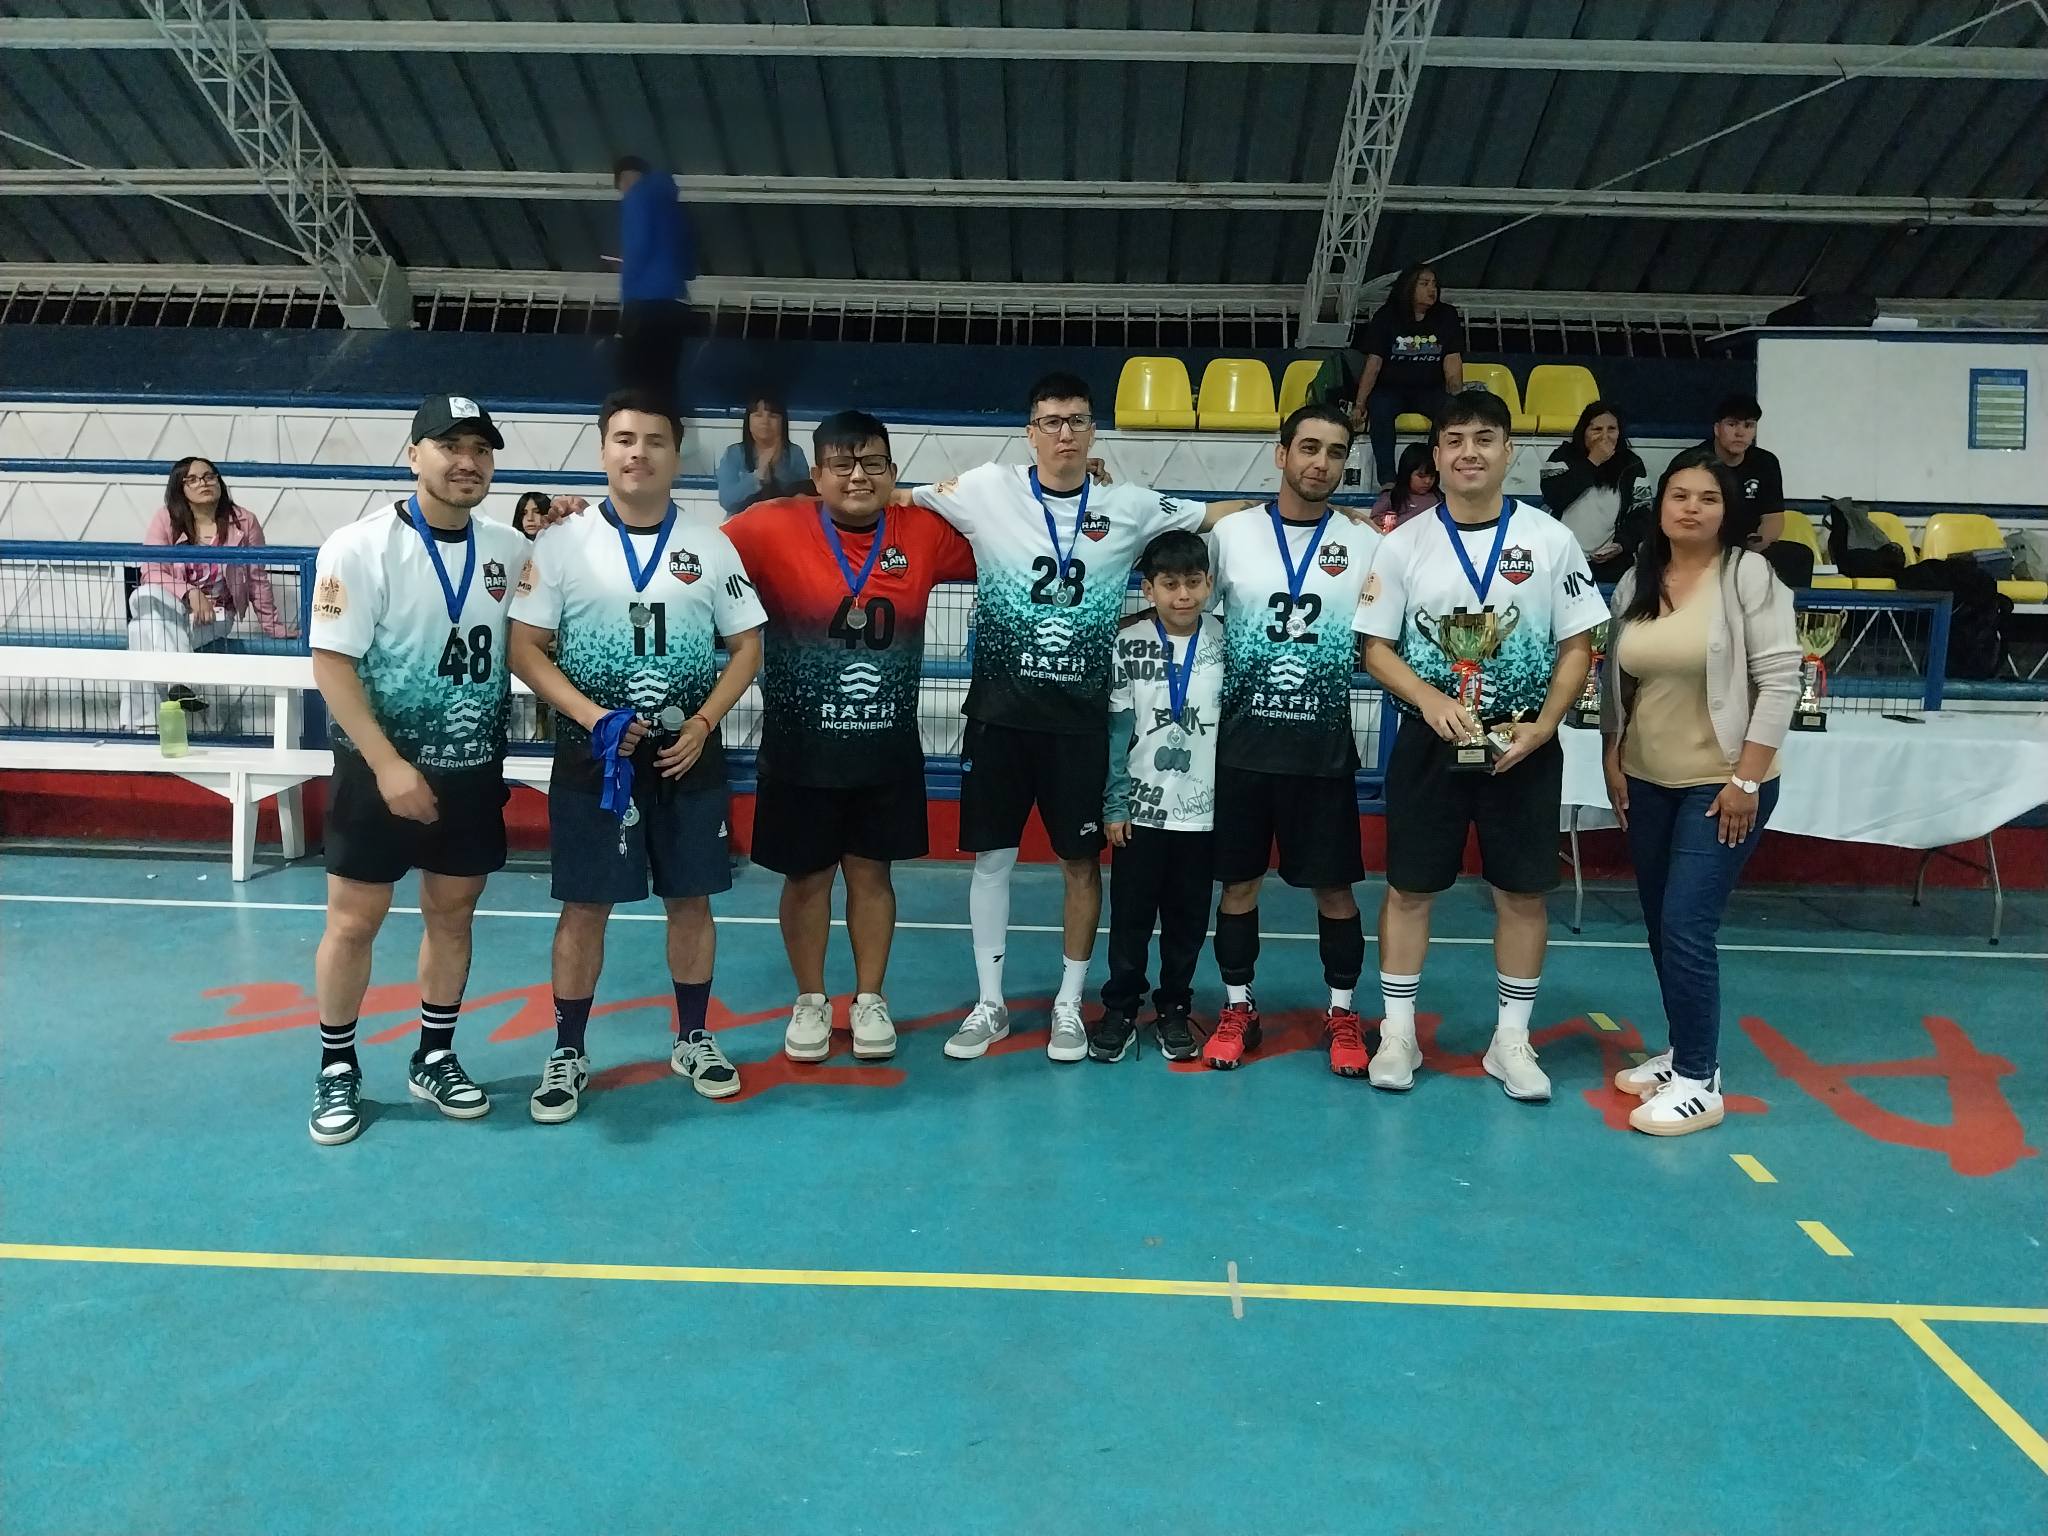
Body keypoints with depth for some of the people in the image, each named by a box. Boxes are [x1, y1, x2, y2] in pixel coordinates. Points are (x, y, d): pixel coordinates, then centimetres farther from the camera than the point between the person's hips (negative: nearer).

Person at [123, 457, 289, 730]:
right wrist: (190, 593, -26)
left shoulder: (244, 522, -1)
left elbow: (257, 580, 4)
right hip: (171, 609, 1)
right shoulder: (166, 519, -1)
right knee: (145, 597, -35)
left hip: (216, 615, -1)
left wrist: (274, 627, 3)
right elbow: (152, 573, -9)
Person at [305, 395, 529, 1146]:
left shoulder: (511, 548, 1)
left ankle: (434, 1058, 29)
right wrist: (389, 766, -21)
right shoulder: (360, 547, -13)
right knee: (353, 920, 6)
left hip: (474, 768, 4)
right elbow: (332, 664, -15)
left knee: (452, 913, 13)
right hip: (381, 768, -4)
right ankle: (337, 1068, 24)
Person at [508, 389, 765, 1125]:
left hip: (688, 756, 2)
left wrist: (702, 724, -8)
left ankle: (693, 1040, 25)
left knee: (691, 898, 10)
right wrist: (593, 717, -17)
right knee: (584, 905, 4)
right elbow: (525, 649, -4)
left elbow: (747, 646, 5)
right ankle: (568, 1054, 17)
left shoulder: (710, 547, 3)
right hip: (591, 755, -1)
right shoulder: (561, 543, -2)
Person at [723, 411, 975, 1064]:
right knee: (806, 875, 12)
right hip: (799, 750, -1)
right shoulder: (773, 528, -12)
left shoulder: (925, 533, -3)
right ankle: (810, 1002, 31)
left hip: (888, 749, 2)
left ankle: (870, 1000, 30)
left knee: (871, 870, 14)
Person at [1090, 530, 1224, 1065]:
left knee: (1188, 919, 11)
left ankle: (1174, 1009, 26)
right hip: (1140, 807, -1)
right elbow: (1115, 727, -4)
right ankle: (1120, 1009, 21)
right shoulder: (1127, 643, -6)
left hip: (1204, 809, 1)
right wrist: (1114, 803, -6)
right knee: (1130, 916, 6)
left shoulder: (1227, 642, -2)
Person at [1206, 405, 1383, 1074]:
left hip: (1324, 748, 0)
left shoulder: (1367, 546, 1)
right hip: (1241, 743, 0)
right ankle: (1237, 1008, 25)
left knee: (1335, 888, 6)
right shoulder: (1232, 534, 0)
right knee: (1239, 882, 9)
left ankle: (1342, 1014, 23)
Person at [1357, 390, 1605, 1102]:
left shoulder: (1550, 539, -1)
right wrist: (1431, 700, -16)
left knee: (1522, 890, 6)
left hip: (1523, 742, 0)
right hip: (1429, 739, 0)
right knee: (1409, 885, 5)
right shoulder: (1405, 543, -1)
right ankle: (1398, 1032, 19)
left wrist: (1542, 727, -12)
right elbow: (1376, 648, 0)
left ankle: (1511, 1039, 21)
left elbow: (1577, 646, 1)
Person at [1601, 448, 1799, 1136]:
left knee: (1686, 929, -10)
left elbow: (1780, 679, -13)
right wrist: (1612, 760, 9)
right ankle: (1684, 1052, 29)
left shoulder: (1749, 575, -10)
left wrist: (1747, 778, -16)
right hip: (1648, 782, 6)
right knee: (1661, 928, 13)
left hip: (1721, 784, -6)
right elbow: (1614, 681, 13)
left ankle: (1700, 1081, 3)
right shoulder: (1635, 582, 6)